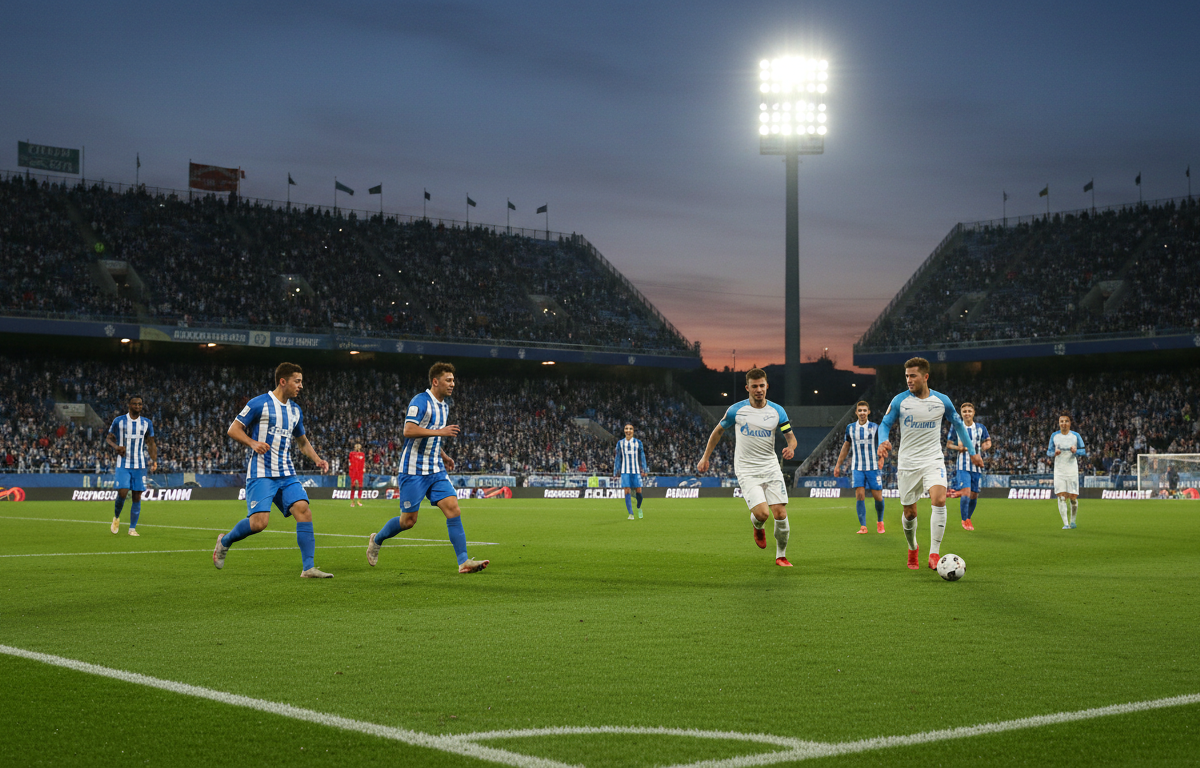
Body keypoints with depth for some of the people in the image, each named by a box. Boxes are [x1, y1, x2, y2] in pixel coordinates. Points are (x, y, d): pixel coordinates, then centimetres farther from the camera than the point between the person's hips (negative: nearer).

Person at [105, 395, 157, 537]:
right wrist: (116, 447, -16)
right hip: (123, 464, -2)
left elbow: (151, 443, 14)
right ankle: (116, 517, 16)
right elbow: (108, 438, 6)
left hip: (140, 465, 2)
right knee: (122, 493, -14)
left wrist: (154, 460, 0)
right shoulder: (119, 421, 0)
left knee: (137, 497, -1)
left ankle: (132, 528, 7)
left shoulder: (146, 423, 7)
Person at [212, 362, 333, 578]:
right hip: (261, 473, -6)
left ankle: (308, 568, -13)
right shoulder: (259, 404, -5)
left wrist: (317, 459, 12)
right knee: (259, 522, -16)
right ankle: (225, 541, 14)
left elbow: (302, 441, 28)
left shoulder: (295, 410, 15)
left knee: (303, 510, -13)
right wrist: (253, 443, -19)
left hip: (286, 473, 6)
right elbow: (233, 429, -2)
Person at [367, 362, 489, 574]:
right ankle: (376, 540, 28)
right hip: (413, 470, -7)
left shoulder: (444, 406, 14)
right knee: (408, 520, 0)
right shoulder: (420, 401, -13)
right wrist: (441, 431, -24)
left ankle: (464, 562, -11)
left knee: (453, 508, -9)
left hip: (436, 471, 7)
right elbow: (408, 430, -25)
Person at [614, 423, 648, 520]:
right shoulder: (620, 443, 9)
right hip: (625, 471, 0)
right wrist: (616, 470, 9)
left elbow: (642, 456, 8)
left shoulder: (638, 442, 7)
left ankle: (639, 507, 27)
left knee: (638, 491, -3)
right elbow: (618, 457, 12)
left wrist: (644, 469, 2)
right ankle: (630, 514, -9)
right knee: (627, 491, -10)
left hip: (636, 470, 0)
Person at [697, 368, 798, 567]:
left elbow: (790, 436, 4)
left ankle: (781, 556, 15)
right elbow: (718, 431, 11)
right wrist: (705, 457, 13)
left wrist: (791, 447, -21)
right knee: (762, 512, -19)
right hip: (747, 470, -2)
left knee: (780, 513, -5)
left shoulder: (777, 411, 1)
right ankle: (757, 527, 20)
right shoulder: (736, 410, -4)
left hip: (771, 467, 2)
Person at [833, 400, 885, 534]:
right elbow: (846, 446, 17)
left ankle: (880, 521, 25)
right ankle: (863, 526, -7)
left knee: (877, 496, 0)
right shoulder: (850, 428, 7)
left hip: (873, 467, -1)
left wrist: (881, 459, -18)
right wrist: (838, 464, 18)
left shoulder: (875, 427, 0)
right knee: (860, 495, -11)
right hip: (857, 467, 1)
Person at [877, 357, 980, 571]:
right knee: (910, 513, 4)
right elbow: (885, 424, 4)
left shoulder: (942, 401, -1)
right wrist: (883, 441, -19)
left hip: (933, 461, 0)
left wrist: (972, 451, 15)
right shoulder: (899, 401, -4)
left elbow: (958, 423, 14)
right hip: (907, 463, 0)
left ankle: (934, 554, -21)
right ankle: (912, 549, 35)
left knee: (939, 500, -25)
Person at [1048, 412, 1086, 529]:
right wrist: (1054, 453, -11)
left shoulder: (1076, 436, 2)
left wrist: (1076, 451, -16)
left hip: (1072, 470, 0)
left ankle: (1073, 520, 21)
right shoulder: (1054, 436, 5)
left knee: (1073, 497, -1)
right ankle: (1065, 523, -11)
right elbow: (1048, 451, 12)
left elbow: (1084, 451, 5)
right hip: (1059, 470, 0)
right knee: (1061, 497, -10)